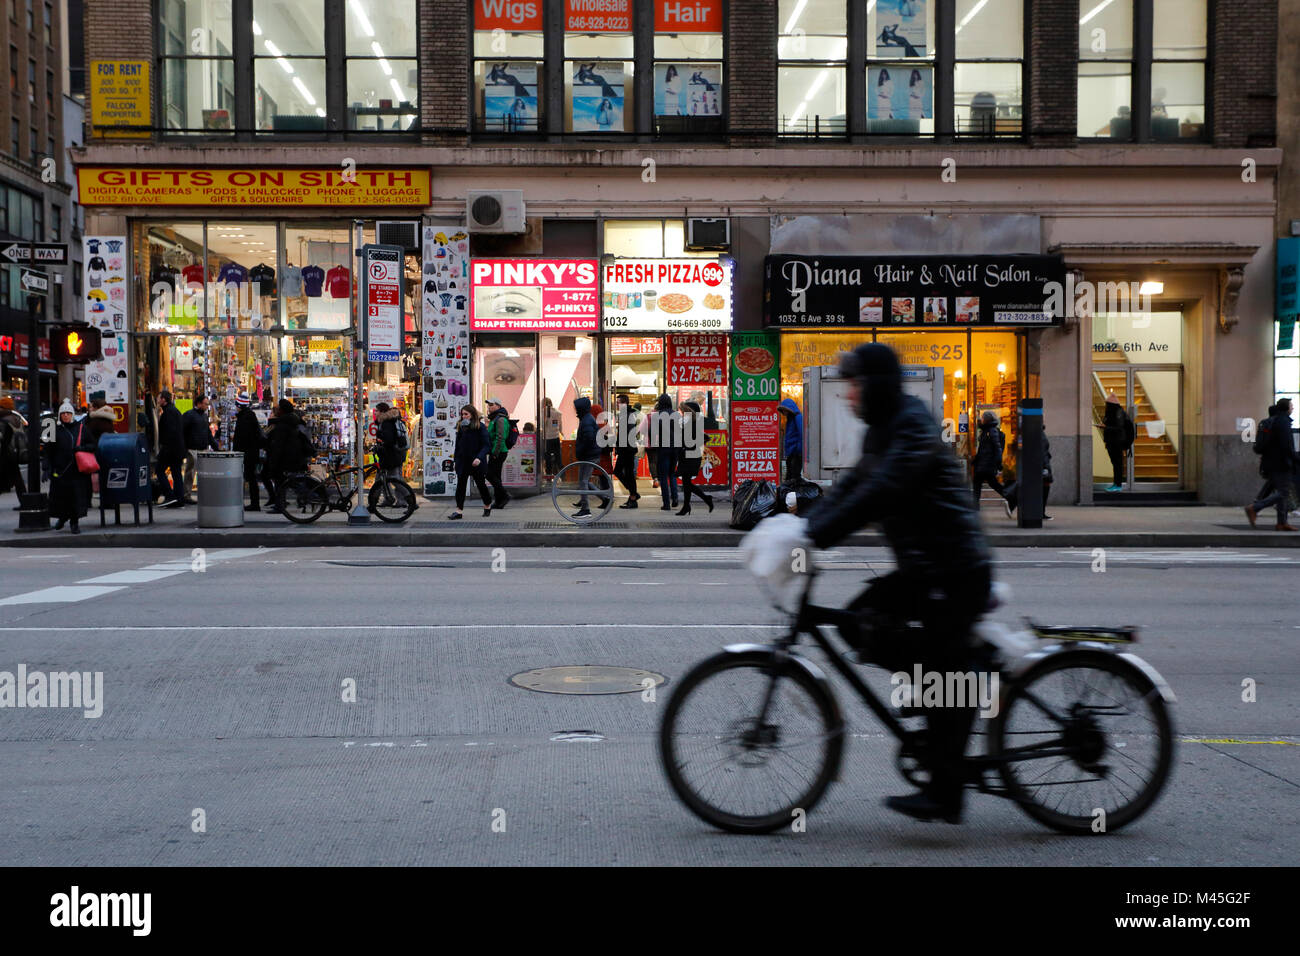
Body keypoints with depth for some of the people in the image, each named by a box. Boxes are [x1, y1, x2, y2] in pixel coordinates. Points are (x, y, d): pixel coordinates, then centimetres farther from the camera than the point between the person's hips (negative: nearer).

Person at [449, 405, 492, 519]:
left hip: (476, 462, -4)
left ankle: (487, 505, 32)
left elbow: (486, 445, -14)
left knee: (480, 483, 10)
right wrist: (456, 460, 5)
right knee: (460, 485, -2)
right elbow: (458, 445, 11)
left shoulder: (480, 427, -9)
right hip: (463, 461, 4)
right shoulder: (460, 426, 6)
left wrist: (479, 458, -27)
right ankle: (459, 511, -2)